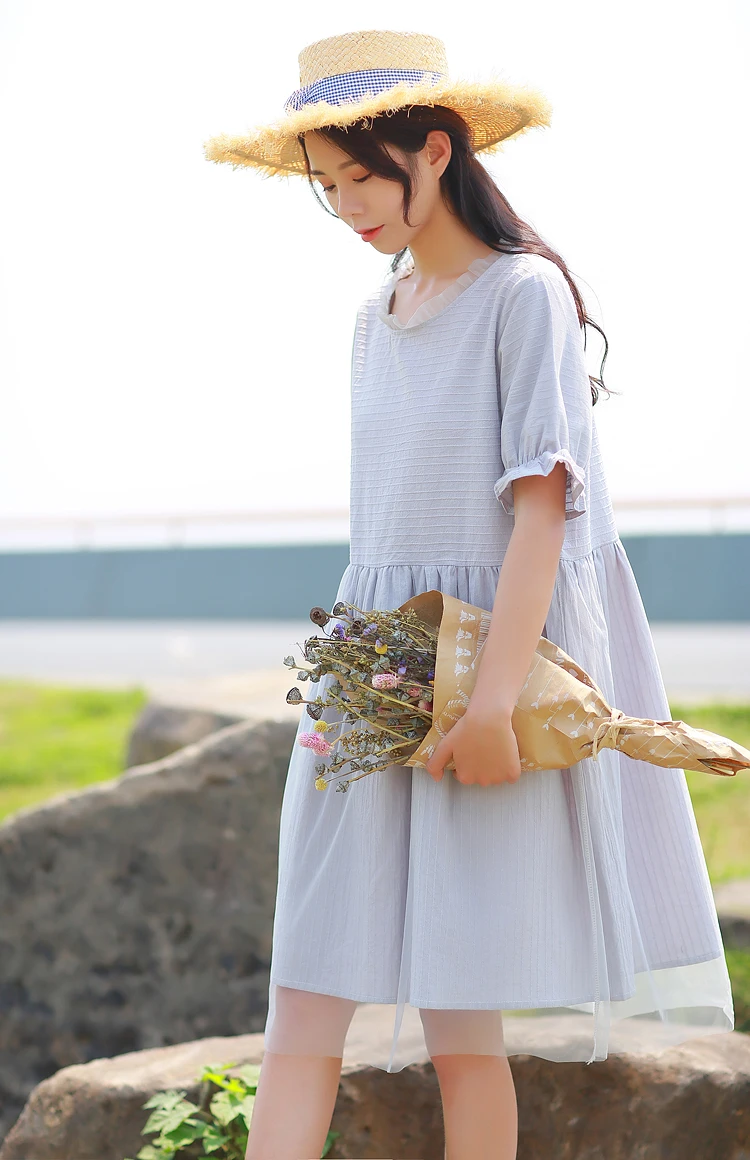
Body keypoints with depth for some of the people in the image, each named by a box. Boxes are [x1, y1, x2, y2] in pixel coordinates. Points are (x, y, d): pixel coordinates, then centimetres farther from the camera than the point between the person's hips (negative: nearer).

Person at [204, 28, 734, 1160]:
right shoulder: (378, 314, 14)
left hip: (494, 655, -6)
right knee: (305, 995, -1)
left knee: (459, 1015, -2)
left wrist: (493, 696, -21)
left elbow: (543, 503, -15)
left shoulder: (525, 293, -8)